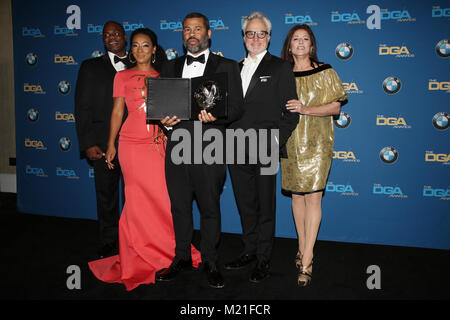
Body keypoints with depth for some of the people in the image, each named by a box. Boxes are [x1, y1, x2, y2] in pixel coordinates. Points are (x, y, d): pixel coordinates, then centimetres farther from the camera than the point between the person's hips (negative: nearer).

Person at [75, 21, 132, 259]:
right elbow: (82, 108, 2)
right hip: (105, 145, -1)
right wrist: (88, 144, -7)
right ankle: (109, 245, 26)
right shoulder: (91, 67, 8)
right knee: (107, 197, 10)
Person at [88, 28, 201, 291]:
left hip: (158, 143, 2)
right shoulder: (123, 76, 9)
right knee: (140, 199, 1)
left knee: (159, 198, 0)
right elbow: (117, 111, 7)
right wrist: (111, 144, 4)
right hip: (132, 143, -1)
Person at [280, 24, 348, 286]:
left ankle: (306, 263, -3)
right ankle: (303, 249, 20)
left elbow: (335, 107, -3)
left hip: (316, 142, -3)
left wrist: (306, 109, -16)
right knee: (297, 195, 7)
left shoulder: (324, 72, 3)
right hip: (291, 141, 3)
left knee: (313, 197, -8)